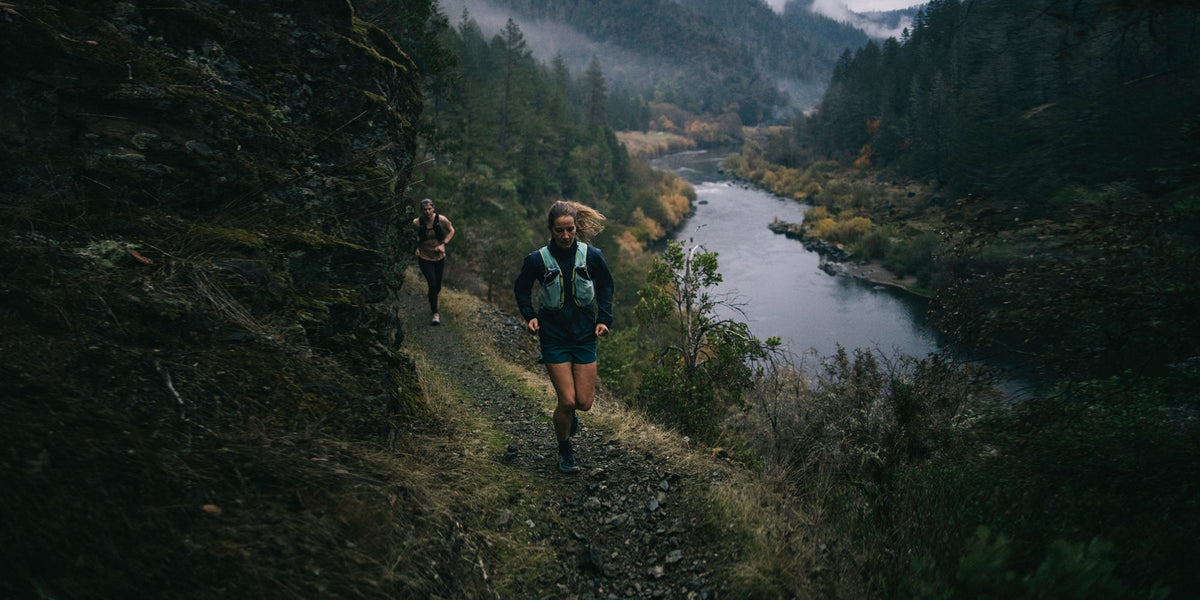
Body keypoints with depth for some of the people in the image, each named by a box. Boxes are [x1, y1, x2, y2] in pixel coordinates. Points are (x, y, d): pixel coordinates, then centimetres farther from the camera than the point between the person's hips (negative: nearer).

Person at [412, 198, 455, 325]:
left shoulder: (441, 220, -15)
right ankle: (435, 314, -1)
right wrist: (416, 247, -6)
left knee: (438, 287, 13)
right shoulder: (416, 223, -16)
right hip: (424, 258, -2)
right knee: (432, 284, -15)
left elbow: (451, 231, 2)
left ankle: (432, 301, 49)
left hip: (439, 257, 2)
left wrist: (443, 244, -10)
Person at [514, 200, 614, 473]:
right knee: (567, 401, -6)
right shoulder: (537, 259, -9)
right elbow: (521, 289, 9)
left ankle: (569, 413, 40)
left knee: (585, 402, 1)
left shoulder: (592, 255, -6)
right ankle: (565, 451, 21)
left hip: (585, 335, 2)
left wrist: (604, 318, 1)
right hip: (554, 336, -2)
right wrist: (529, 316, -5)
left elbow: (606, 286, 11)